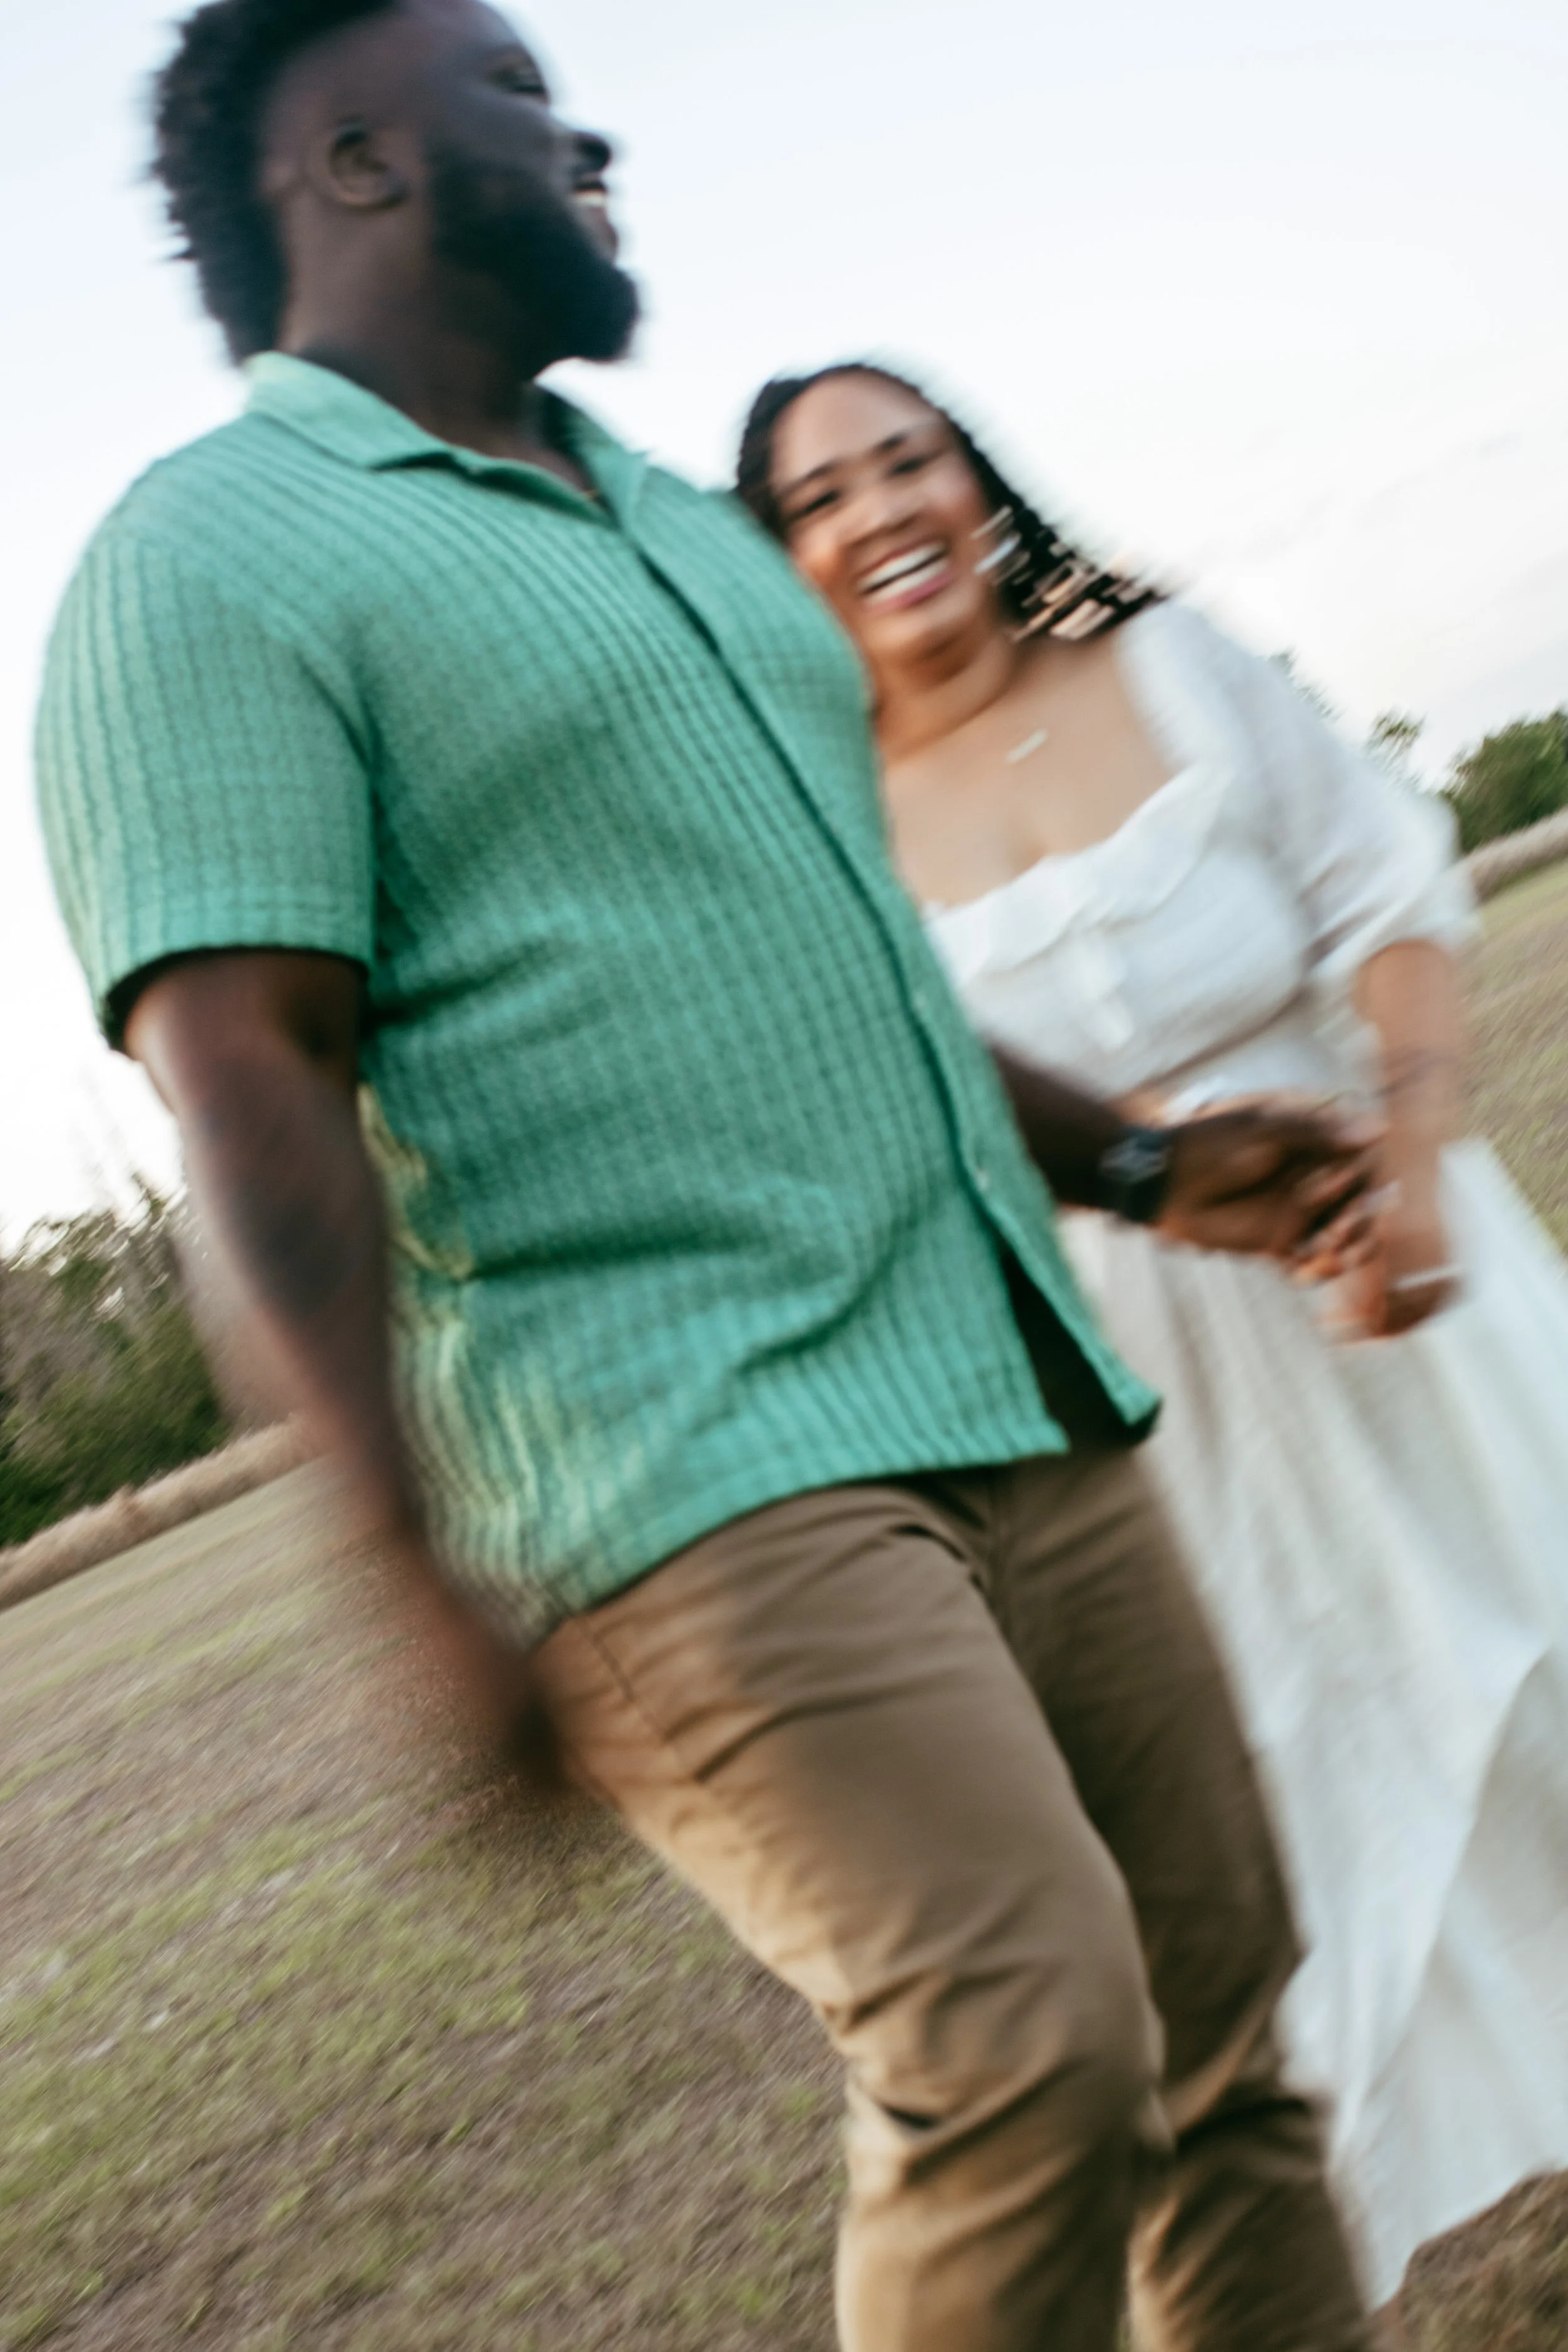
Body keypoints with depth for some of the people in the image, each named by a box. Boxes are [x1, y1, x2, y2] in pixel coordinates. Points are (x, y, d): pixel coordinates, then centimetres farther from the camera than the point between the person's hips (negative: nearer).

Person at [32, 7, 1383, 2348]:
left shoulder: (684, 521, 23)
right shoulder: (214, 557, -4)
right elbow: (251, 1084, -14)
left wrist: (1137, 1164, 20)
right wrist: (434, 1560, -22)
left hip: (1021, 1389, 8)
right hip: (697, 1464, -8)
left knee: (1225, 2013, 9)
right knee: (1032, 2034, -19)